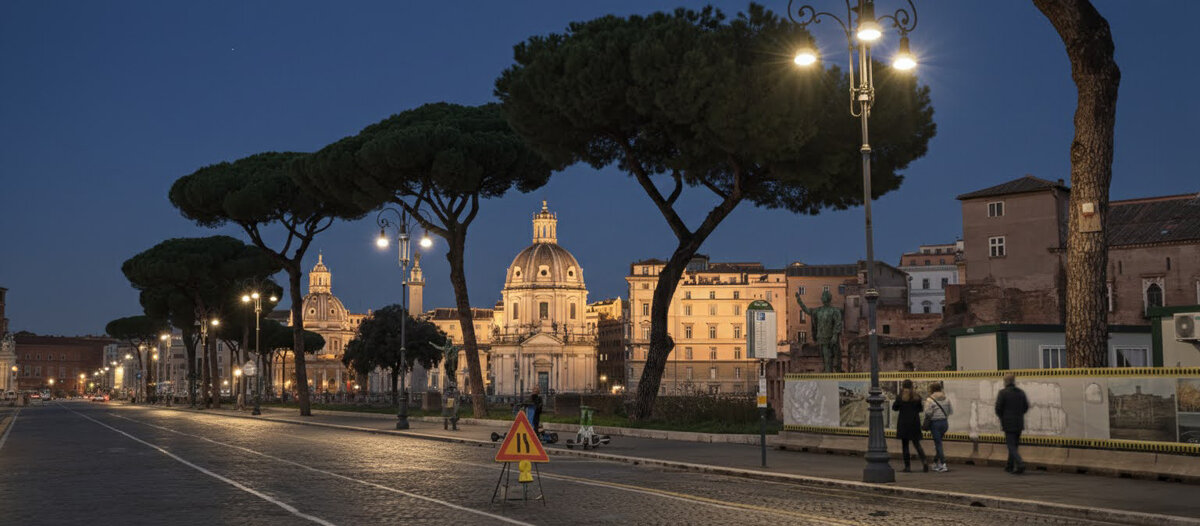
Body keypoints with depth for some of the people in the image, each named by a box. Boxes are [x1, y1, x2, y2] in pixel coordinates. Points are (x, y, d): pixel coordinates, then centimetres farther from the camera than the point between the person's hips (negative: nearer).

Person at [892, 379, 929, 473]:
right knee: (916, 443, 10)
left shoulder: (900, 397, -9)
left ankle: (907, 466, 3)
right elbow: (920, 409, 7)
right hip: (915, 422, 3)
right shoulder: (917, 397, 0)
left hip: (903, 423, -3)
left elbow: (894, 408, 1)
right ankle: (924, 461, -13)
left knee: (905, 445, 5)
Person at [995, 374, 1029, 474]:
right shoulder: (1021, 392, 6)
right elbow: (1026, 407, 9)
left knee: (1011, 446, -4)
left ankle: (1020, 464, -21)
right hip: (1019, 423, 6)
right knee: (1014, 445, 17)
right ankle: (1010, 466, 24)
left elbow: (998, 408, -11)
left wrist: (1001, 417, 8)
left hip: (1008, 424, -6)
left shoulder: (1003, 393, -10)